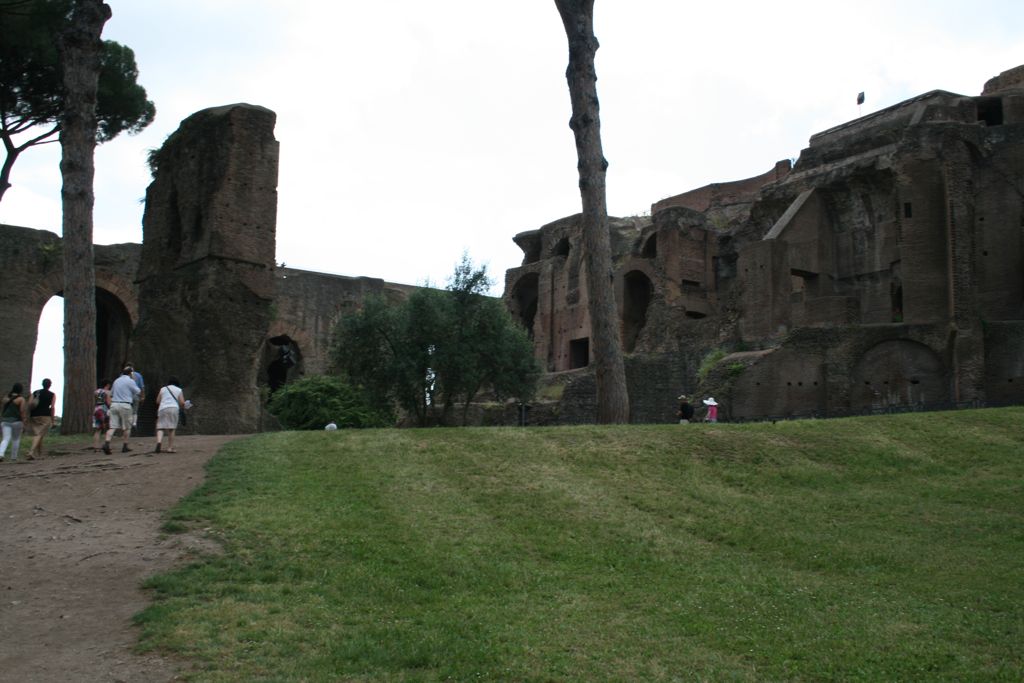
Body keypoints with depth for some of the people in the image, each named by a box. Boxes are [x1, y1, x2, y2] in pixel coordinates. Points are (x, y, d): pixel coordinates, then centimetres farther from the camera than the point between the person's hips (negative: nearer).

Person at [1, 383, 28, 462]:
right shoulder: (21, 399, -7)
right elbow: (22, 411, -12)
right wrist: (23, 421, -3)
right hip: (16, 421, -3)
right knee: (16, 439, 13)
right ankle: (13, 457, 18)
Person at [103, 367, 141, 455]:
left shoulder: (116, 381, 15)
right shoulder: (130, 381, -4)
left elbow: (111, 393, 25)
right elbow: (138, 392, 4)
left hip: (114, 404, 5)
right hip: (125, 405, -5)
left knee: (112, 426, 0)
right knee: (127, 427, 8)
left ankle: (106, 443, -19)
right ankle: (125, 446, 12)